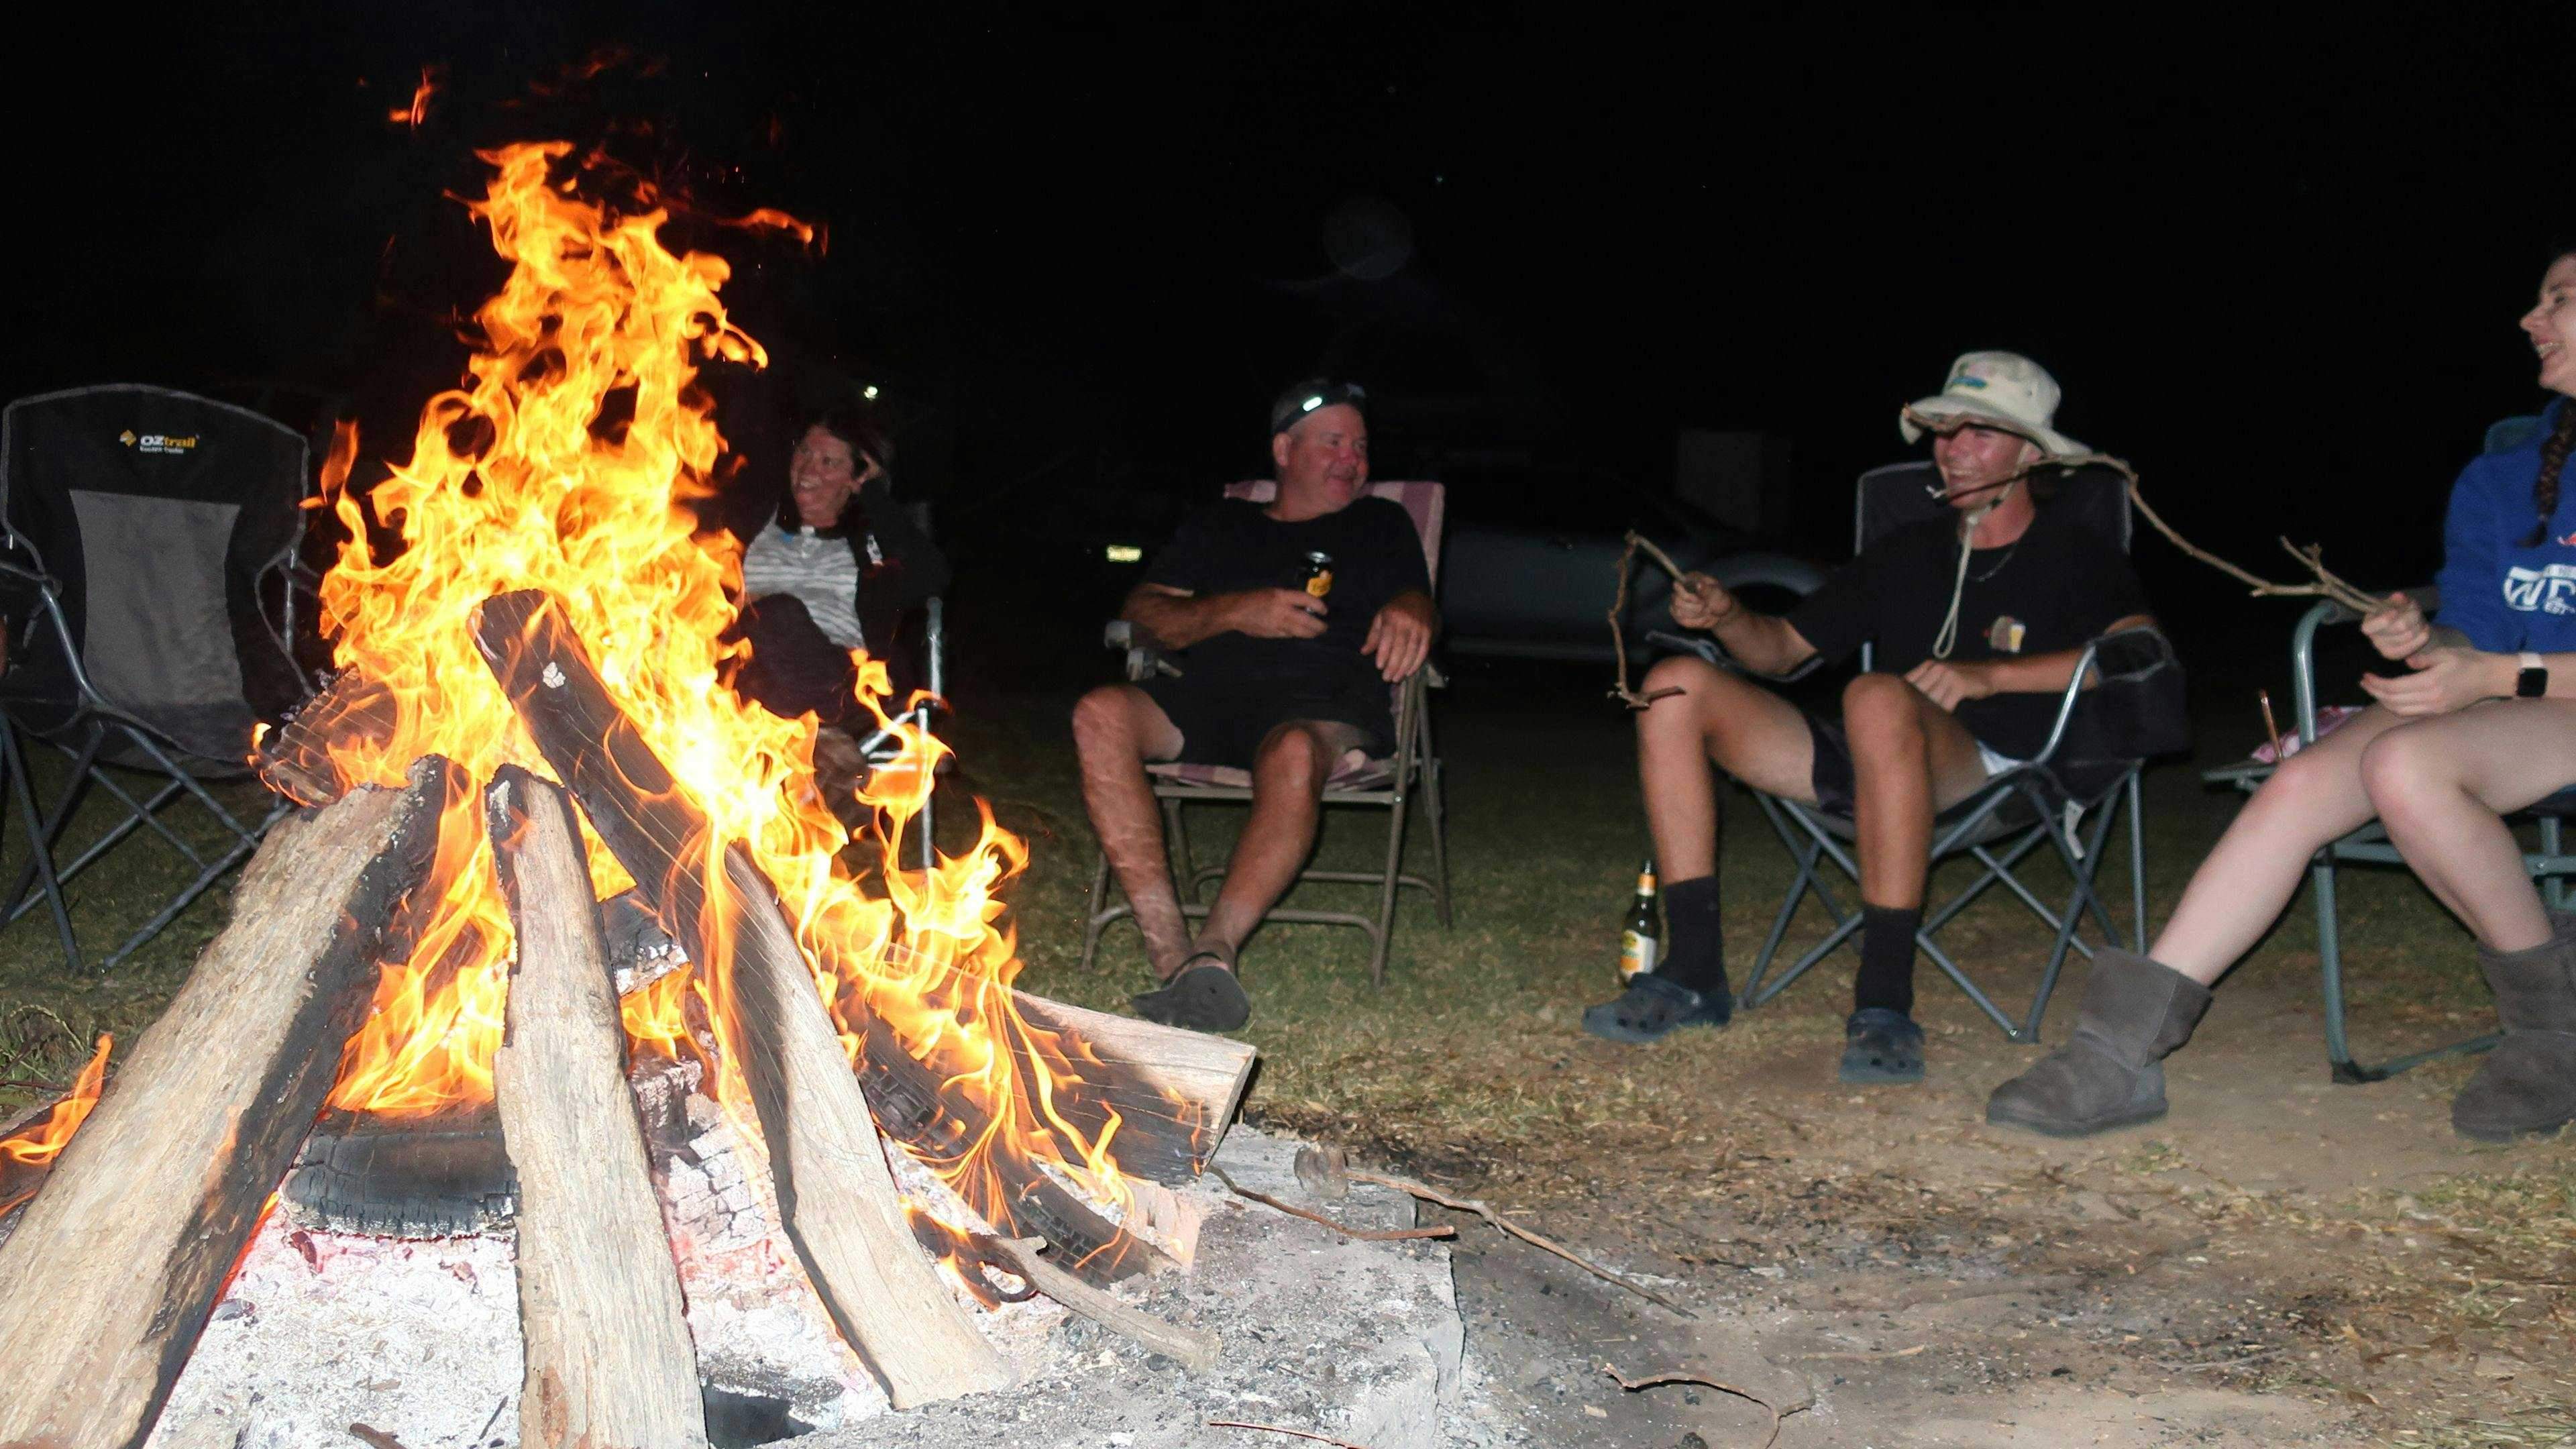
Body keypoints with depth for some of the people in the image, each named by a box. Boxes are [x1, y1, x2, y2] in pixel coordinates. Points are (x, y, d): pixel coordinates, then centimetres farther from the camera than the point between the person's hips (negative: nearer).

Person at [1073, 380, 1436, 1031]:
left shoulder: (1380, 525, 26)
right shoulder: (1219, 525, 27)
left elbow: (1416, 601, 10)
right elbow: (1141, 614, 16)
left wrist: (1407, 612, -16)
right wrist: (1238, 612, -2)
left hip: (1323, 701, -2)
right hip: (1205, 696, 2)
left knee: (1295, 754, -40)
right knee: (1101, 714, -30)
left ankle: (1213, 950, -46)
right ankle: (1173, 956, -37)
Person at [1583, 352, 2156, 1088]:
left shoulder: (2077, 555, 8)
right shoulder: (1906, 554, 23)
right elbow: (1783, 647, 24)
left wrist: (1989, 676, -23)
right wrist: (1727, 617, 1)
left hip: (1994, 775, -6)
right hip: (1871, 770, 6)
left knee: (1879, 697, -39)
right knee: (1675, 685, -9)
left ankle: (1885, 1002, -35)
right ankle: (1694, 974, -13)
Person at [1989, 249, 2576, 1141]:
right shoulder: (2498, 483, 17)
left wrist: (2504, 674, -19)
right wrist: (2427, 644, -8)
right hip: (2502, 707, 6)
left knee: (2403, 762, -34)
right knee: (2303, 782, -19)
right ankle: (2123, 1049, -25)